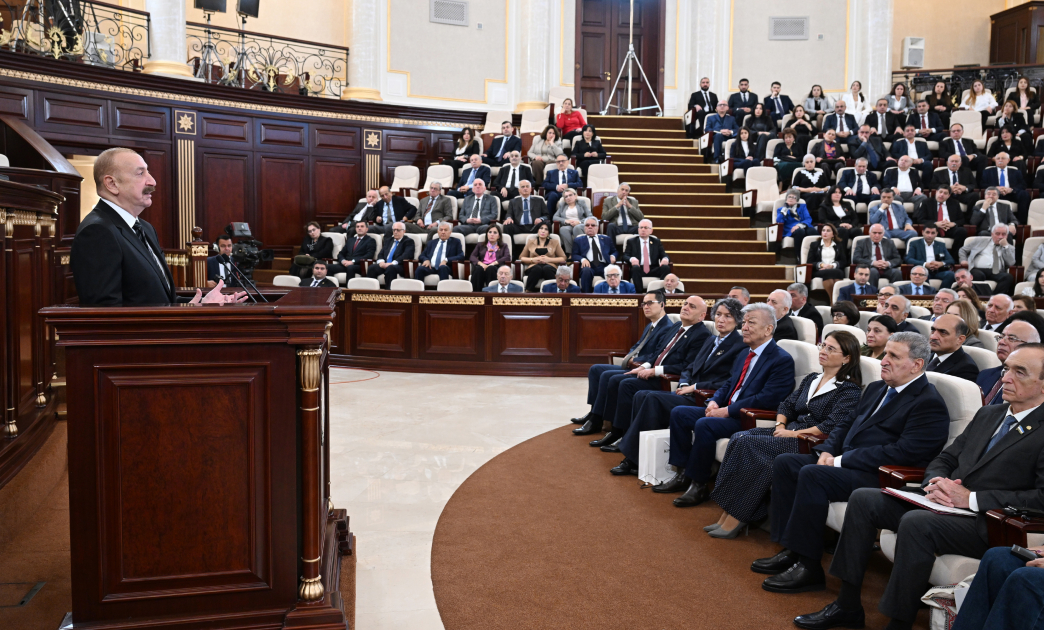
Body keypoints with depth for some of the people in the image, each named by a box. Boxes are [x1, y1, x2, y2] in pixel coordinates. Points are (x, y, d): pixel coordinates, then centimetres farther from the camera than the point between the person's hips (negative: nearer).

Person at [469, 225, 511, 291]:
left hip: (496, 268, -1)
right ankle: (476, 293, -45)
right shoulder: (480, 245, 29)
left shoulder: (504, 246, 25)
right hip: (482, 266, 1)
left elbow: (507, 257, 5)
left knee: (491, 269, -38)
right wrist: (481, 263, -12)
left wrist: (494, 263, -11)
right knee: (478, 269, -37)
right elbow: (472, 257, 12)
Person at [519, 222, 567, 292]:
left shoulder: (554, 243, 19)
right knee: (537, 268, -39)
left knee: (547, 268, -39)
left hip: (549, 268, 0)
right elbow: (521, 258, 18)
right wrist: (533, 259, -2)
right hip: (534, 268, 0)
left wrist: (549, 259, -4)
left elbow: (563, 258, 11)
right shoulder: (531, 242, 21)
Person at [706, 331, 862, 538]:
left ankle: (735, 519, -20)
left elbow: (833, 426, -16)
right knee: (739, 437, -19)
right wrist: (780, 425, -2)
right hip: (789, 431, 8)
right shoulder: (811, 379, 20)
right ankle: (727, 514, -21)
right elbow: (787, 405, 19)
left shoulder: (849, 389, -4)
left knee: (747, 444, -26)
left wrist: (794, 433, -17)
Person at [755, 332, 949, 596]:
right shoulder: (876, 388, 18)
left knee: (812, 474, -29)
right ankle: (790, 550, -1)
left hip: (880, 476, -10)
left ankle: (809, 567, -20)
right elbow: (847, 425, 22)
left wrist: (841, 461, -19)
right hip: (844, 462, 10)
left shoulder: (929, 404, -11)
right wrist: (827, 451, 0)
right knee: (784, 463, -3)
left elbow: (902, 453, -21)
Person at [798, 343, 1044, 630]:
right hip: (944, 502, 8)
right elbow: (943, 460, 20)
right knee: (863, 498, -7)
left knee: (916, 522, -35)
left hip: (987, 524, -8)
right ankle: (847, 605, -1)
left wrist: (973, 498, -19)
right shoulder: (988, 414, 18)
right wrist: (935, 483, -4)